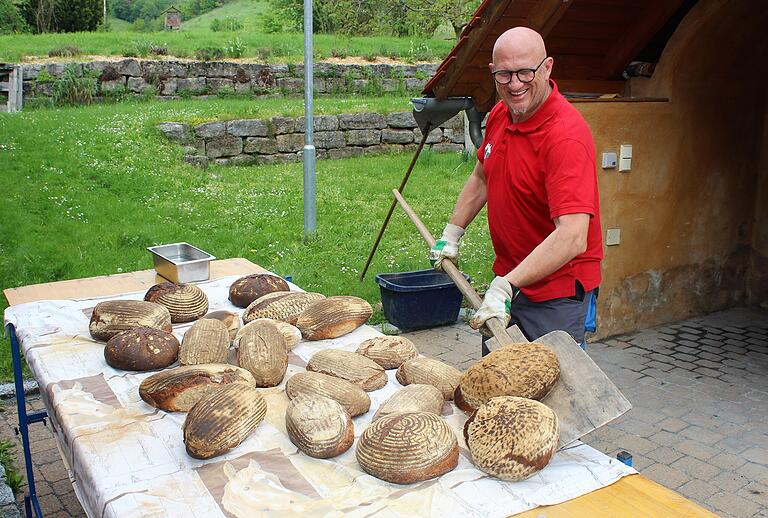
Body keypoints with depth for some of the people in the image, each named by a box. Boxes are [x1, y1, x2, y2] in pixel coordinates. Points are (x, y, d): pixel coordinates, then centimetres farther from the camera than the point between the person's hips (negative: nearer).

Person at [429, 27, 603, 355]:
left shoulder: (566, 136, -26)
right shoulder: (499, 114, 0)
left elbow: (572, 238, -36)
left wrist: (506, 286, -40)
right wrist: (451, 235, 15)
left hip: (556, 289, -8)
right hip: (507, 280, 8)